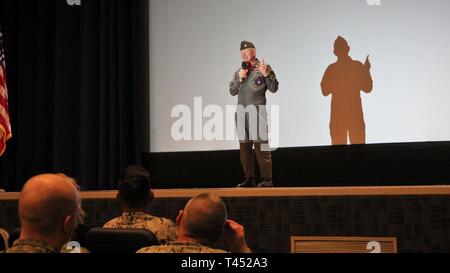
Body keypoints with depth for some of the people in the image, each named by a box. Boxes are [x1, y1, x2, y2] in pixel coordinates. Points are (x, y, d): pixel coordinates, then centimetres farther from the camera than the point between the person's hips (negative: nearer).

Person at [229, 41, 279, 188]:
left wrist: (266, 74, -16)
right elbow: (232, 91, 13)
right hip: (241, 111, 6)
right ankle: (249, 179, 11)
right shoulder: (239, 72, 18)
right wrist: (239, 79, -1)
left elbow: (274, 88, -3)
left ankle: (266, 179, -8)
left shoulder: (264, 68, 3)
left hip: (257, 109, -6)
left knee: (261, 145, -10)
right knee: (244, 146, 6)